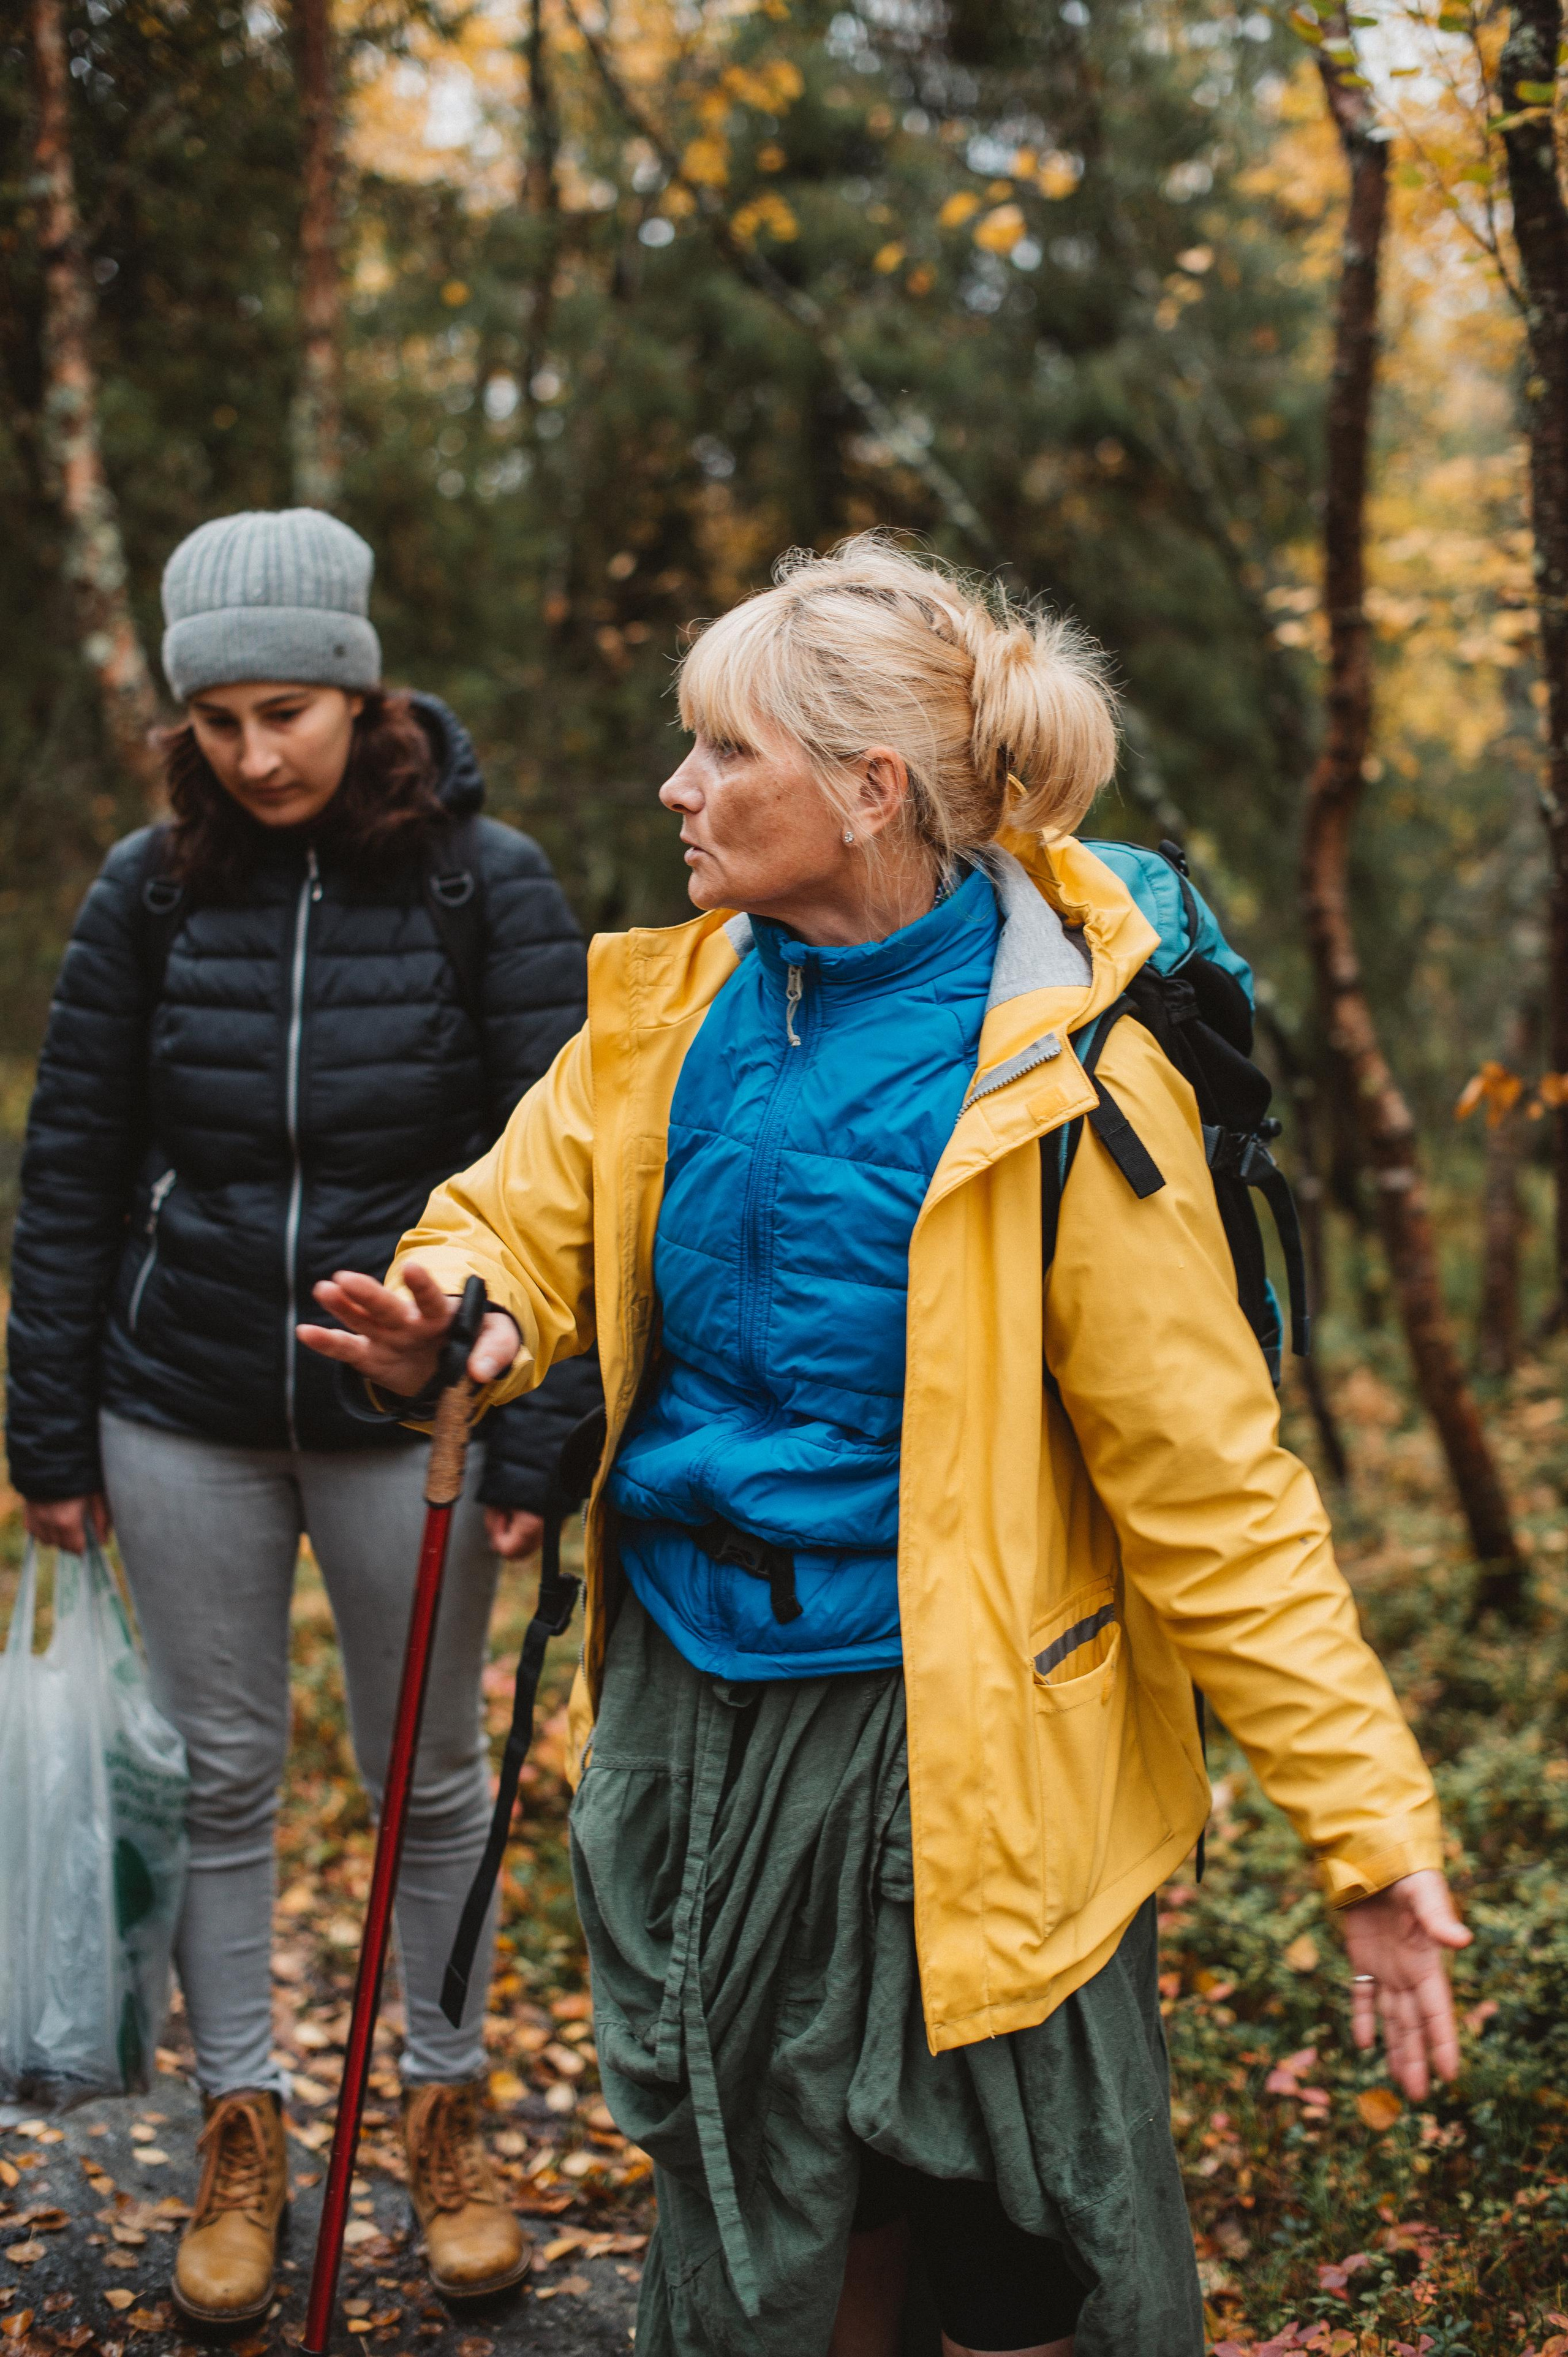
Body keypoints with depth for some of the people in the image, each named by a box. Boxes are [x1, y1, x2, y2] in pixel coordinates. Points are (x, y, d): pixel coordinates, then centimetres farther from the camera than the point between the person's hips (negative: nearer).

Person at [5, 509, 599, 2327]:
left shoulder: (485, 884, -7)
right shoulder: (152, 889, -1)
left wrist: (542, 1441, -12)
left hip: (402, 1412, -1)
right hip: (184, 1416, 2)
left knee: (432, 1779, 12)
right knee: (221, 1777, 11)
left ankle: (446, 2117, 31)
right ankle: (240, 2139, 28)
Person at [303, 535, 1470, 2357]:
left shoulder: (1061, 1088, -18)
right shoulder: (675, 1006, 0)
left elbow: (1210, 1484, -16)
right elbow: (524, 1221, 8)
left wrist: (1367, 1826, -17)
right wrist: (452, 1317, -18)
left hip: (945, 1742, -5)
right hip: (692, 1708, 6)